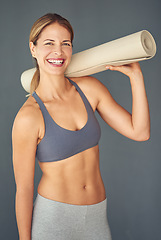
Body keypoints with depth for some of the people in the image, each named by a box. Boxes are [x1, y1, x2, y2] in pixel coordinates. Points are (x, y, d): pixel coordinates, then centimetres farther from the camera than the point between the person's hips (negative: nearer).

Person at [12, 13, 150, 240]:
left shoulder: (89, 88, -4)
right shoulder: (29, 117, -18)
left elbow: (140, 132, -6)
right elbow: (23, 189, -12)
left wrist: (136, 75, -11)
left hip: (97, 214, 5)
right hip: (53, 217, -4)